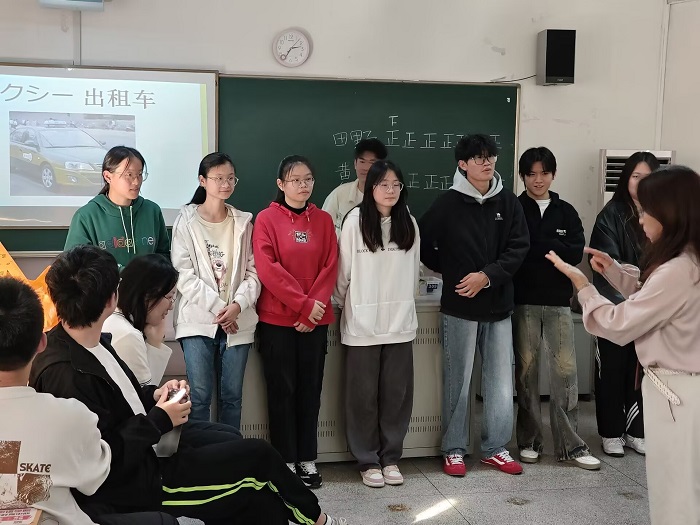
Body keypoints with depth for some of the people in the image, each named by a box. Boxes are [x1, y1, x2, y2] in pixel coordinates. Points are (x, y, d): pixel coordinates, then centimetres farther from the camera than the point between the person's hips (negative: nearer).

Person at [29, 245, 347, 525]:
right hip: (135, 482, -9)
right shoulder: (64, 374, -29)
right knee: (258, 455, 0)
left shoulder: (89, 342, 0)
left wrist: (153, 397, -1)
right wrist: (159, 420, -17)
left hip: (152, 446, 9)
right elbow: (109, 461, -28)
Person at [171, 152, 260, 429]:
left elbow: (253, 271, 5)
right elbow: (183, 273, -7)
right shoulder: (186, 221, 1)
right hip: (198, 320, -3)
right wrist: (216, 306, -14)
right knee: (199, 395, -3)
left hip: (238, 321, 3)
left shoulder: (243, 222, 10)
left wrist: (238, 304, -12)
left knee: (232, 395, 8)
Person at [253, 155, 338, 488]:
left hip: (316, 320, 3)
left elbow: (330, 267, 2)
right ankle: (286, 460, 14)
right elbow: (267, 268, -12)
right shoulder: (266, 219, -3)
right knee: (282, 389, 4)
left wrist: (313, 311, -10)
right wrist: (303, 303, -16)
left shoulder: (323, 220, 7)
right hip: (277, 319, -3)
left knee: (310, 389, 8)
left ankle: (308, 459, 18)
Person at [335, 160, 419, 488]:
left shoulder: (409, 222, 6)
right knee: (364, 394, 5)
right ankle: (368, 460, 16)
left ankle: (391, 457, 20)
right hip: (362, 322, -3)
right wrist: (345, 304, 8)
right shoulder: (355, 220, -6)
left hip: (400, 321, 3)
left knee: (396, 393, 7)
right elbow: (344, 270, 0)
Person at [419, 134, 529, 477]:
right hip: (459, 306, -3)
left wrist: (487, 275, -13)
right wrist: (449, 272, 7)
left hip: (499, 305, 3)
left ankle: (495, 448, 22)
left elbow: (519, 247, -2)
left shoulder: (508, 201, 2)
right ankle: (453, 450, 18)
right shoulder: (447, 203, -5)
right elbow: (422, 244, 3)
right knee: (457, 380, 5)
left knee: (501, 379, 8)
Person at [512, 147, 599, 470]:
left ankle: (570, 443, 8)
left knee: (565, 369, -1)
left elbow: (576, 253, -5)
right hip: (524, 301, -2)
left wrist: (535, 246, -13)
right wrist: (553, 250, -11)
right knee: (527, 369, 5)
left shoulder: (566, 212, 9)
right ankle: (529, 440, 15)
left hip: (559, 302, 2)